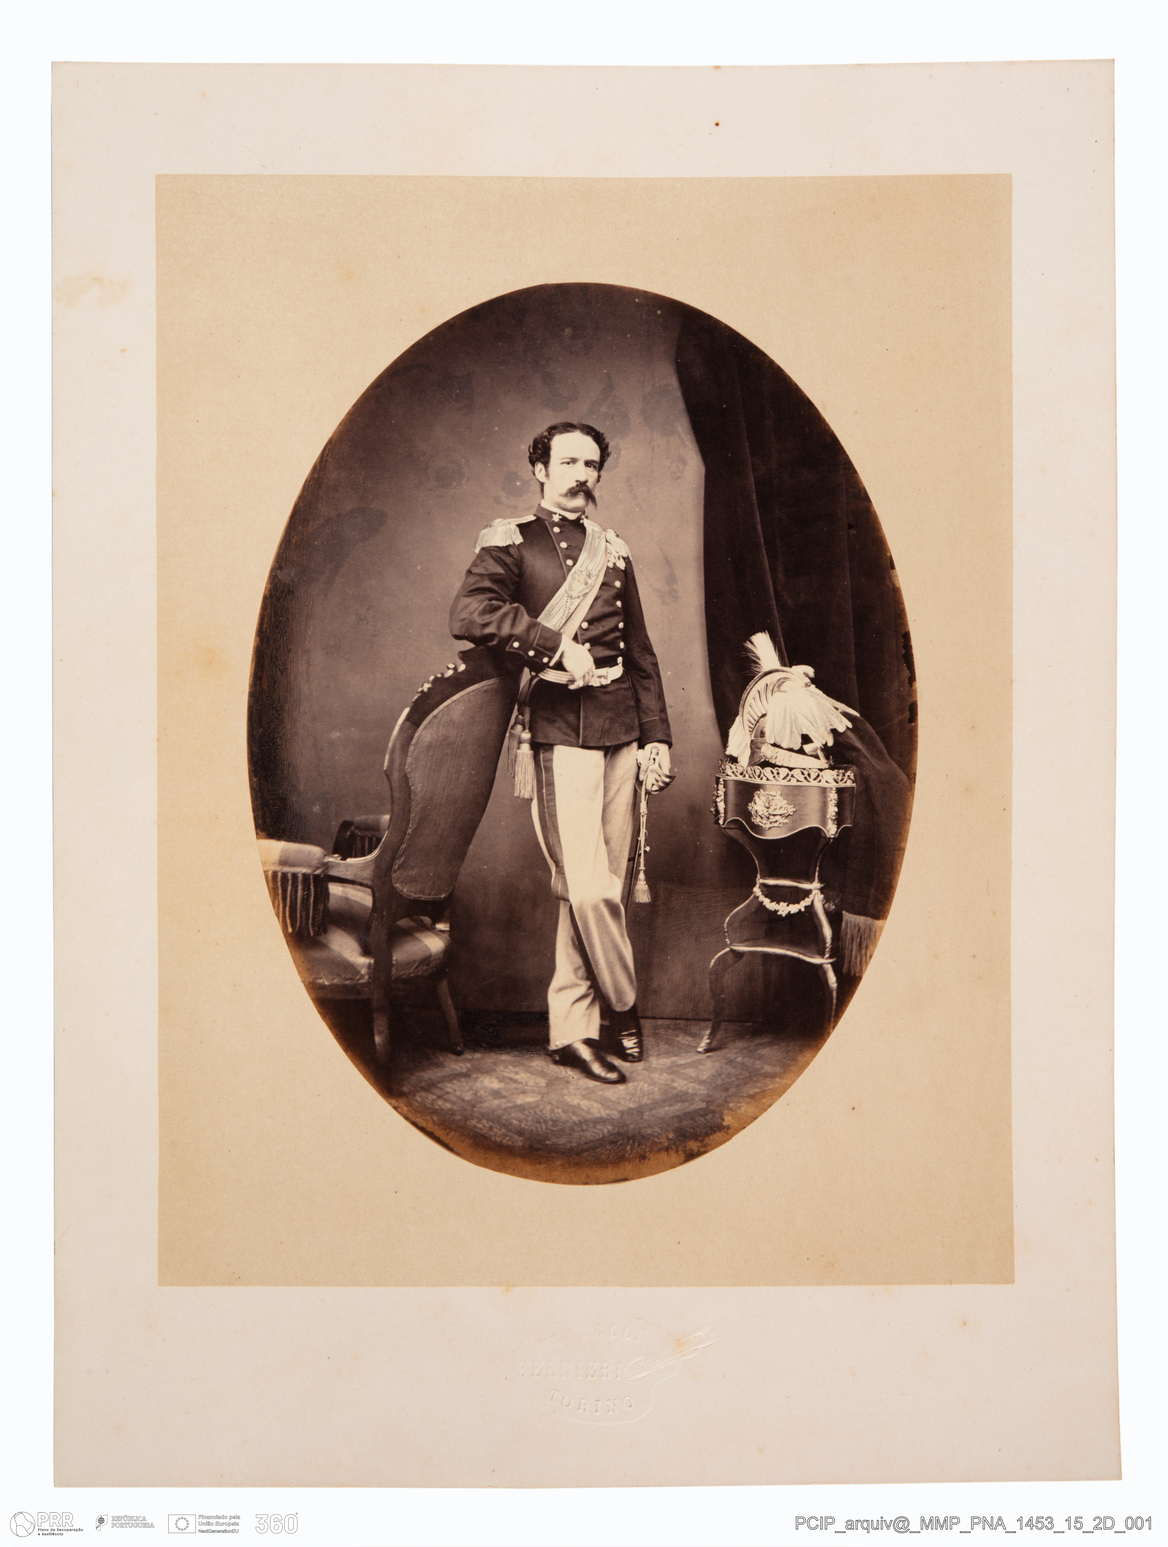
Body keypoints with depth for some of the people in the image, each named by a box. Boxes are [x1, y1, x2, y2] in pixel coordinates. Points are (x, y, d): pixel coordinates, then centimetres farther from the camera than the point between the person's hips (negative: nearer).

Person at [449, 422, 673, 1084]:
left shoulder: (613, 551, 19)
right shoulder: (511, 541, 3)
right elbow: (470, 613, -16)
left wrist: (656, 735, 12)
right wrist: (558, 647, -17)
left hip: (621, 731, 5)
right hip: (560, 732, -5)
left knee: (603, 885, 5)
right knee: (587, 889, -12)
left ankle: (572, 1028, 14)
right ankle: (624, 1009, 8)